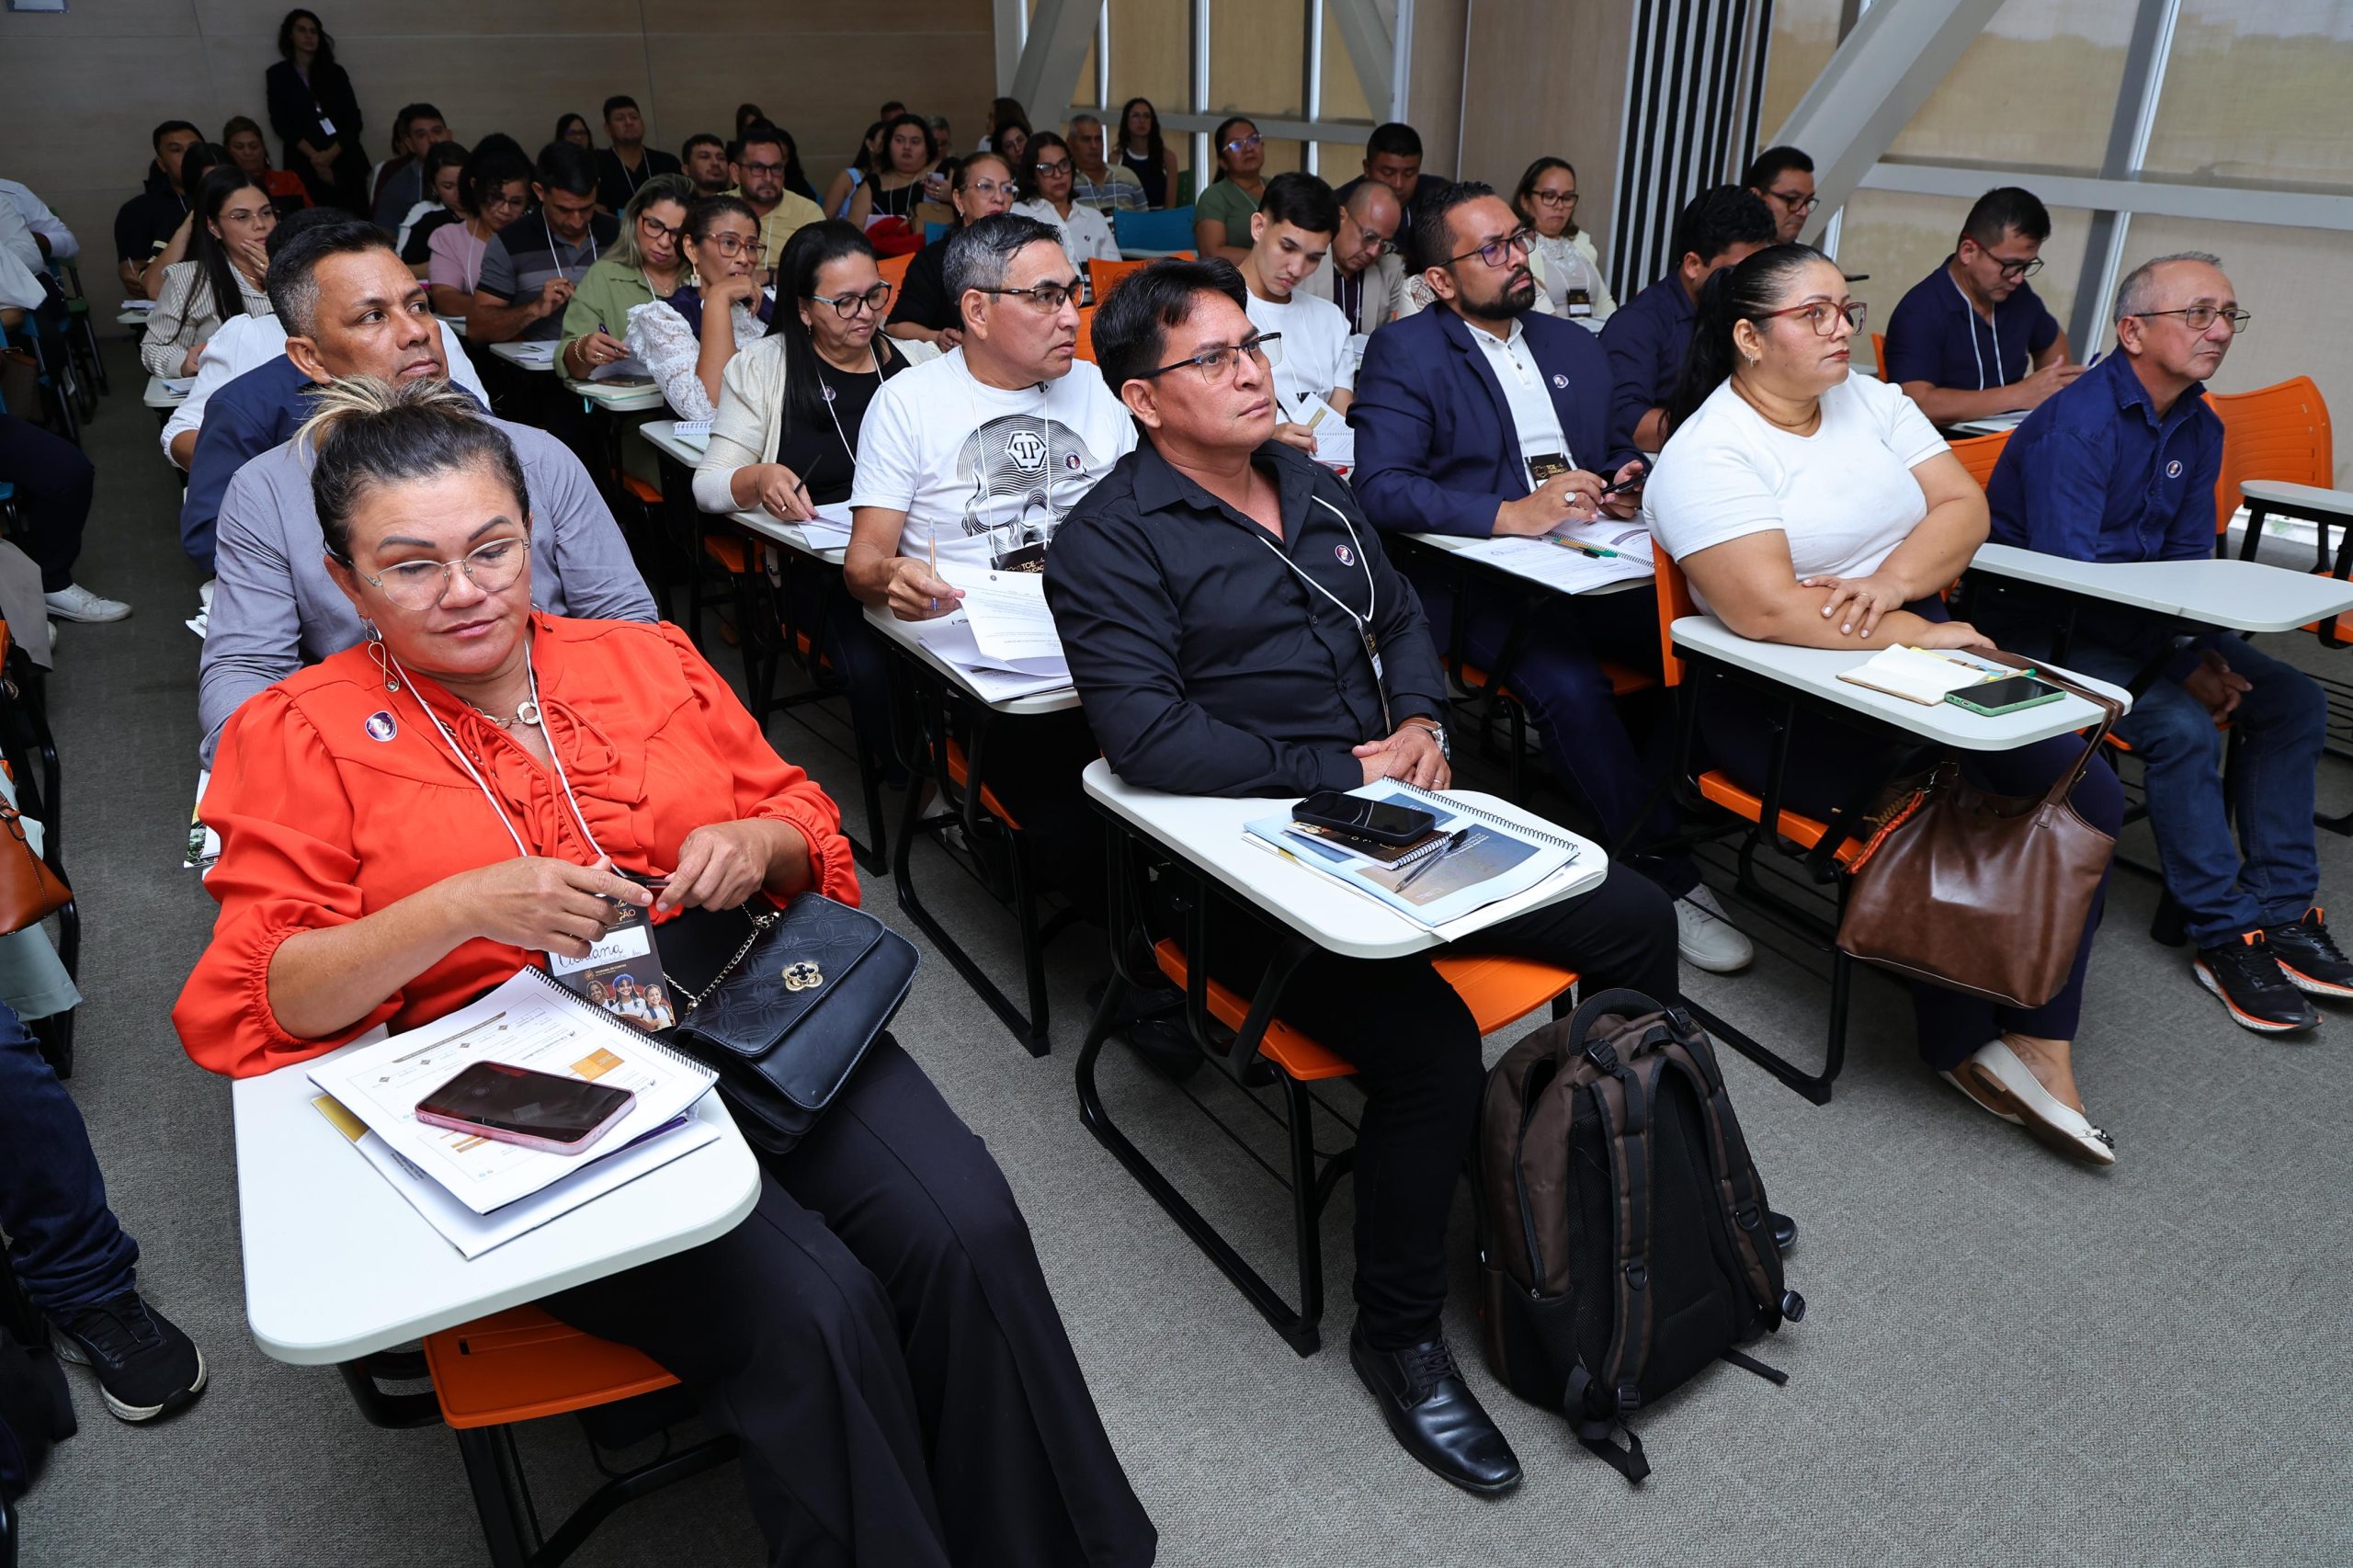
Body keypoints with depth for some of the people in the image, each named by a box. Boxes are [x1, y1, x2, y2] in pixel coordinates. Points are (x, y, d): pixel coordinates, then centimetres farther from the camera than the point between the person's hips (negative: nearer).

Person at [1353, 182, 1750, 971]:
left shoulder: (1577, 348, 23)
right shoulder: (1403, 351, 2)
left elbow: (1616, 449, 30)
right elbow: (1380, 486, -12)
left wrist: (1631, 481, 4)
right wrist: (1508, 514, -22)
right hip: (1480, 579, -5)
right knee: (1566, 679, -33)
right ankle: (1665, 873, -19)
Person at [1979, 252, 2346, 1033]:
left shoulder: (2199, 428, 8)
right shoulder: (2076, 423, -20)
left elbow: (2188, 559, 12)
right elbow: (2067, 574, -25)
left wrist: (2208, 652, -7)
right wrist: (2181, 665, -22)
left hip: (2141, 618, 9)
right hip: (2039, 625, -9)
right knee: (2184, 727, -27)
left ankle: (2280, 909, 3)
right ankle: (2226, 932, -11)